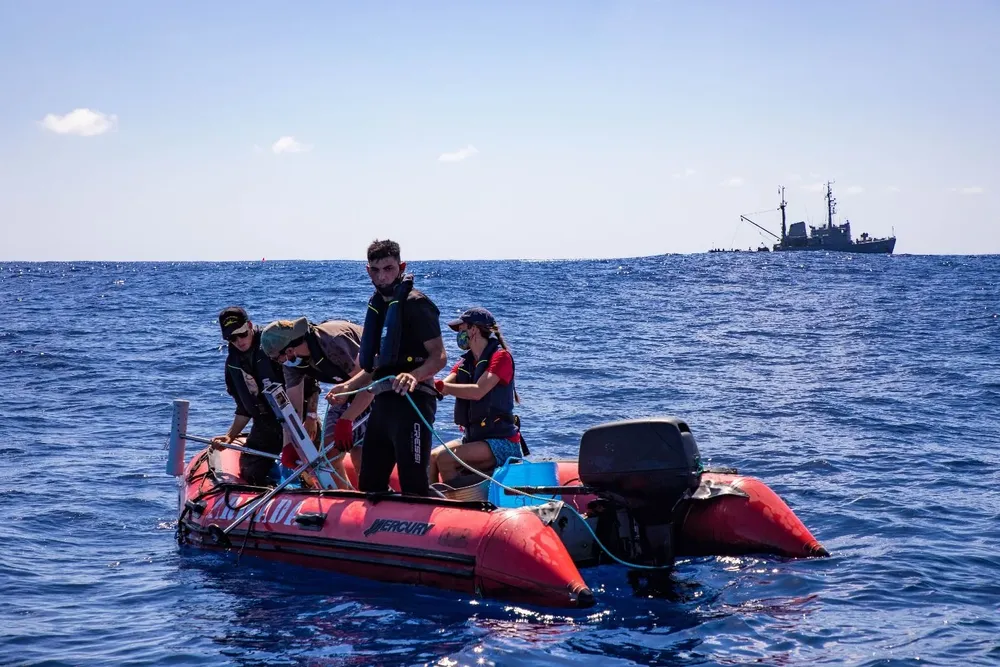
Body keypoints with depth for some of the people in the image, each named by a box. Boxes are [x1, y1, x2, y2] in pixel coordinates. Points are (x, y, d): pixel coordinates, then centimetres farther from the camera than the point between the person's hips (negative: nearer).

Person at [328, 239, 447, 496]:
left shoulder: (415, 303, -7)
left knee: (413, 485, -13)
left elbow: (439, 357, -14)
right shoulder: (378, 305, 19)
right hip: (383, 401, 9)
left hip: (412, 400, -9)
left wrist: (414, 375, -33)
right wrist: (348, 386, 14)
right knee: (369, 484, 13)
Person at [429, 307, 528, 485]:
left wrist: (441, 385, -29)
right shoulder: (466, 362, 14)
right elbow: (443, 387, -1)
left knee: (445, 459, -23)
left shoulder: (501, 356, -9)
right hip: (473, 437, 8)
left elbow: (478, 391, -24)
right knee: (431, 457, -9)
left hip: (502, 442, -8)